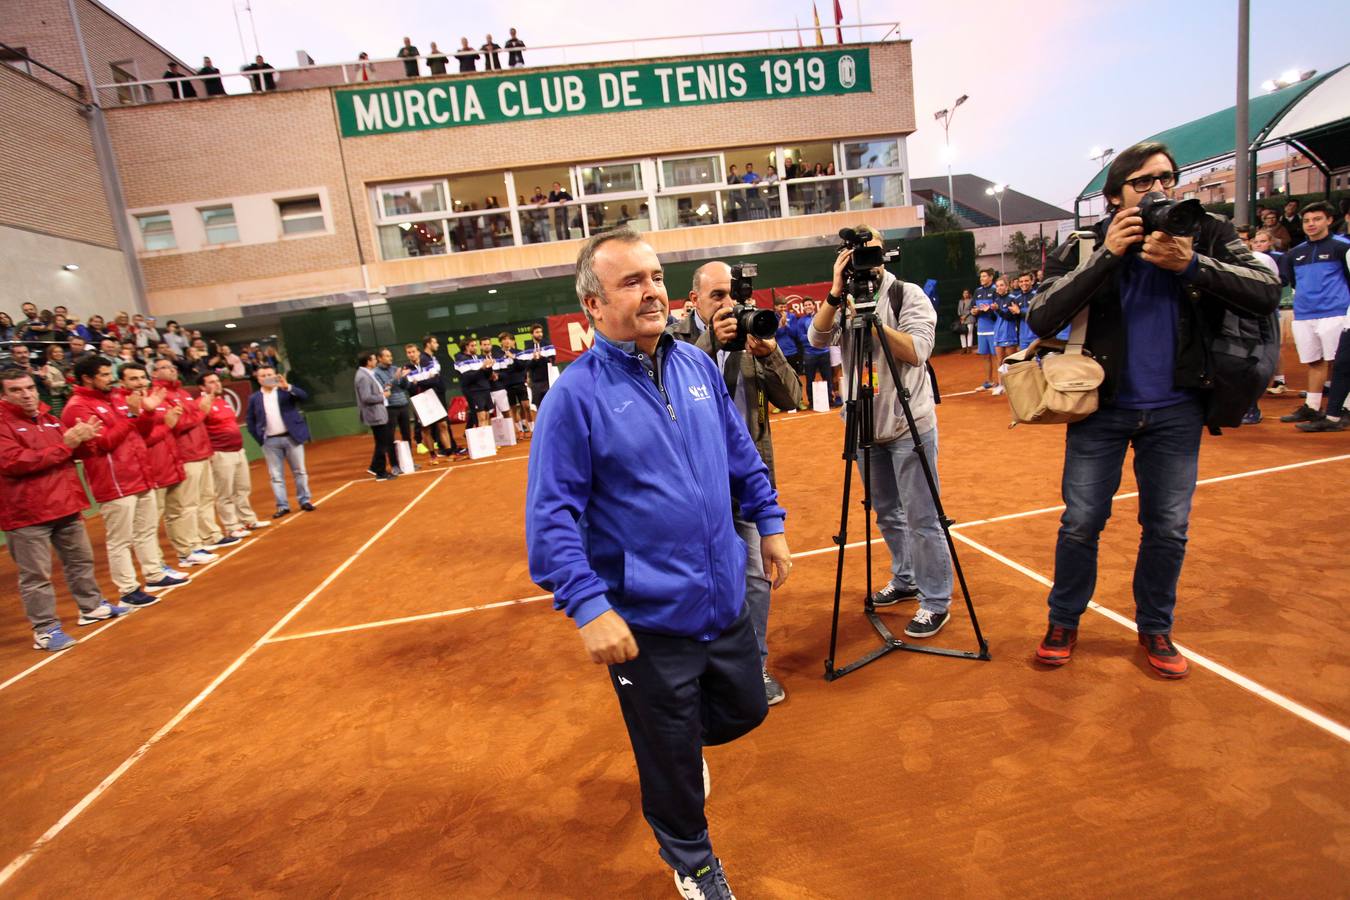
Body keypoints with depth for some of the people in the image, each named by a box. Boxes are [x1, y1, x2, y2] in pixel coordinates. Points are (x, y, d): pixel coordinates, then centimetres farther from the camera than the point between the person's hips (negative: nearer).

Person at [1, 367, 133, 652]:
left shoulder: (49, 419, 13)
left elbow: (75, 453, 18)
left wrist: (82, 440, -7)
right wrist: (64, 444, -23)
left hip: (65, 504, 7)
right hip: (26, 512, -7)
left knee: (81, 560, 18)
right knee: (36, 574, -1)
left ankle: (92, 606, 32)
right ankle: (45, 629, 6)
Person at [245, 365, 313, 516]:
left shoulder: (286, 390, 2)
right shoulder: (254, 398, 6)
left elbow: (304, 397, -14)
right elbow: (250, 420, 9)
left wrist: (287, 386, -26)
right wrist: (259, 438, 1)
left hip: (291, 437, -1)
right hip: (270, 441, 1)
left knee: (299, 471, 6)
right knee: (276, 476, 3)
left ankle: (304, 501, 18)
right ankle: (282, 506, 9)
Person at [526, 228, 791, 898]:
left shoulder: (698, 365, 1)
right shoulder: (575, 395, -16)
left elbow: (742, 454, 13)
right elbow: (551, 516, -17)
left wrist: (768, 521, 13)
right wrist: (589, 607, -23)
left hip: (726, 601, 6)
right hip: (647, 621, -5)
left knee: (744, 710, 25)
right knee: (672, 762, 15)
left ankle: (679, 745, 57)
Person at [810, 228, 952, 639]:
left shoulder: (908, 295, -6)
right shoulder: (841, 303, 6)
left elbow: (917, 351, -18)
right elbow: (816, 337, -11)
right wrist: (836, 293, -20)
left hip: (910, 426, -5)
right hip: (866, 428, 5)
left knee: (921, 519, 0)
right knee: (887, 515, 17)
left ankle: (936, 602, 12)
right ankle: (905, 580, 36)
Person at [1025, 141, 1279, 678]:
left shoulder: (1208, 236, 2)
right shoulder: (1086, 247, -4)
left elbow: (1267, 293, -8)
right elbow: (1041, 320, -16)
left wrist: (1192, 264, -21)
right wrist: (1106, 255, -20)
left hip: (1176, 411, 2)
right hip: (1101, 408, -2)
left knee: (1168, 529, 9)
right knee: (1080, 523, 2)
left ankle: (1155, 628, 29)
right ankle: (1063, 622, 22)